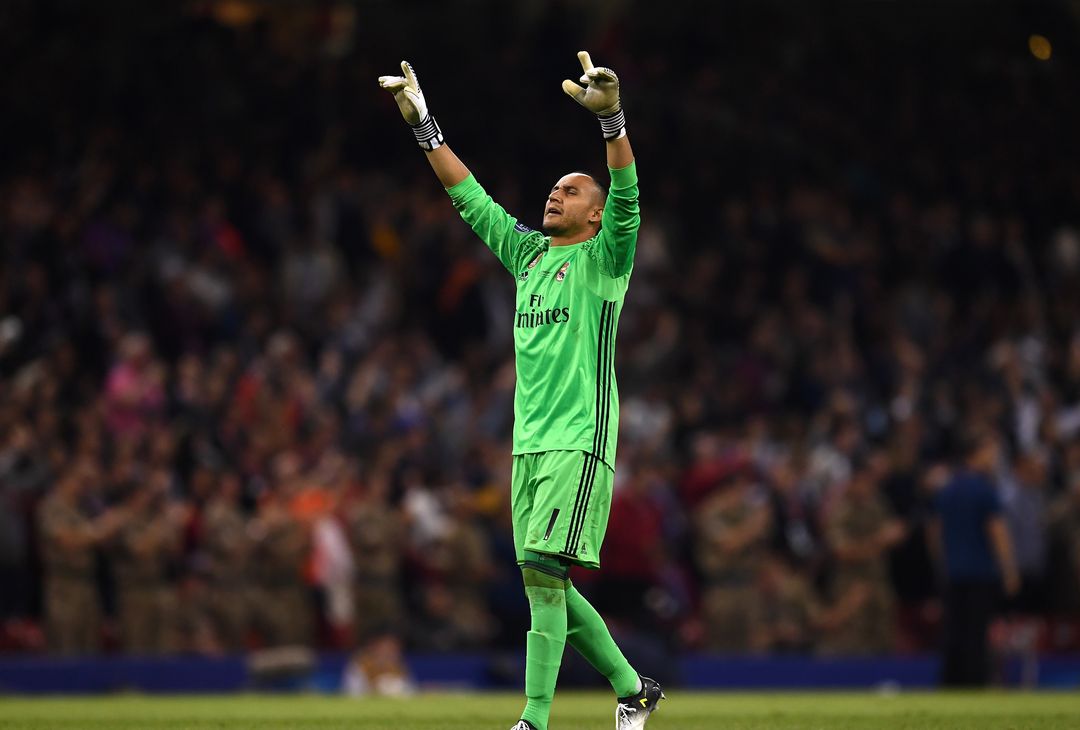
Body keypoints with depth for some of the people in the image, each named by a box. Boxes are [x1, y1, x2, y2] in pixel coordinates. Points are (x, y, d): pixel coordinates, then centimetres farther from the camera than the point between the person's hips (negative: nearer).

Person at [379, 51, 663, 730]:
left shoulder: (602, 258, 0)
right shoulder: (529, 253, 18)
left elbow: (626, 197, -17)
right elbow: (470, 197, 21)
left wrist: (611, 115, -32)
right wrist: (423, 123, 17)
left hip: (580, 442, -7)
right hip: (529, 443, 7)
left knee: (542, 569, -17)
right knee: (547, 583, 8)